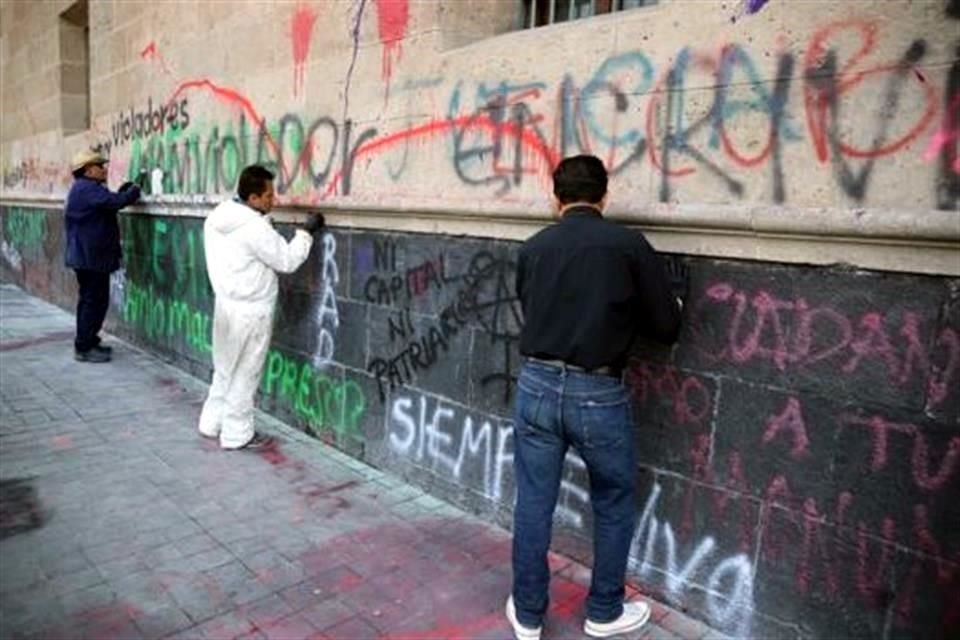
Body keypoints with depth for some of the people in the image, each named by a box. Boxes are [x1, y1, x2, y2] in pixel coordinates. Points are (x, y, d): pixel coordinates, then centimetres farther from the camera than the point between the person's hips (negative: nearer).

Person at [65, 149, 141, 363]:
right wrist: (134, 191, -10)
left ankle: (88, 343, 25)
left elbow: (108, 205, 18)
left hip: (87, 256, 11)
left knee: (91, 301, 16)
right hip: (91, 257, -11)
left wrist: (125, 191, 7)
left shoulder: (84, 189, 19)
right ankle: (84, 348, -1)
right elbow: (116, 202, -27)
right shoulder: (88, 189, -16)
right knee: (94, 301, -6)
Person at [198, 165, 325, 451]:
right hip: (250, 310, -8)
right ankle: (237, 434, 16)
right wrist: (306, 231, -7)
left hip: (225, 303, 9)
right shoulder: (255, 228, -22)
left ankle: (212, 423, 32)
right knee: (244, 375, 4)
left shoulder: (217, 218, 5)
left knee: (225, 369, 21)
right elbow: (287, 261, -16)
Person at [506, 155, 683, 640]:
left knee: (533, 504, 14)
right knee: (613, 504, 19)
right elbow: (667, 327, -1)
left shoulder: (533, 249, 6)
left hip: (537, 385, 3)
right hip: (598, 393, -2)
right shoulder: (629, 245, -4)